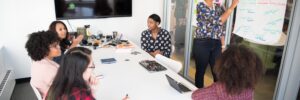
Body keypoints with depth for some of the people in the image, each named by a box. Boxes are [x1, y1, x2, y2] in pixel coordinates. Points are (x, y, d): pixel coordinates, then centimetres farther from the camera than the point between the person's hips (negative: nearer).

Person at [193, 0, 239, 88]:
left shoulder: (218, 7, 11)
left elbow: (221, 27, 14)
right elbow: (217, 21, -17)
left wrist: (223, 45, 9)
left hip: (216, 44, 5)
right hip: (202, 43, -5)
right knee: (200, 71, 7)